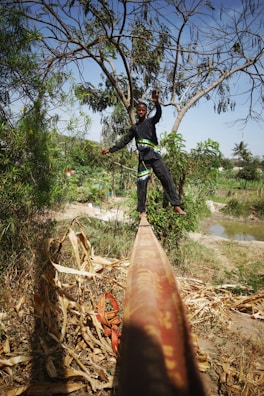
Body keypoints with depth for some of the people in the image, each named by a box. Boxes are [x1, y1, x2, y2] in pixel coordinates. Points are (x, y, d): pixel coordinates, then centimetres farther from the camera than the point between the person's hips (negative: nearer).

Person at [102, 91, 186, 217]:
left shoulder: (151, 121, 8)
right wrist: (110, 150, 10)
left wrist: (156, 103, -36)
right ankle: (142, 211, 4)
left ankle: (176, 206, -8)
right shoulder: (134, 128, 16)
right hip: (143, 159, 2)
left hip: (155, 156, -2)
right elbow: (124, 141, 18)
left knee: (167, 179, -9)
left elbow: (158, 115, -15)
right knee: (141, 184, -1)